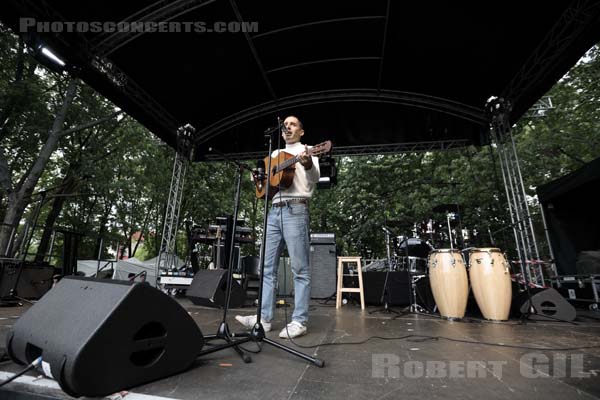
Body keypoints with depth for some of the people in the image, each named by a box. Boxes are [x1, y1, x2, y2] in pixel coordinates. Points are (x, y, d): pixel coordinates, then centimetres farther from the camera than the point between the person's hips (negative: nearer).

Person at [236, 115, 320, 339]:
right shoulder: (275, 154, 26)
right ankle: (264, 318, 15)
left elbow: (314, 178, -9)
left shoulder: (307, 150, 8)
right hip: (274, 211, 7)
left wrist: (308, 164, -30)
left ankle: (299, 321, 4)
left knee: (300, 269, -4)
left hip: (295, 210, -6)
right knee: (268, 267, 6)